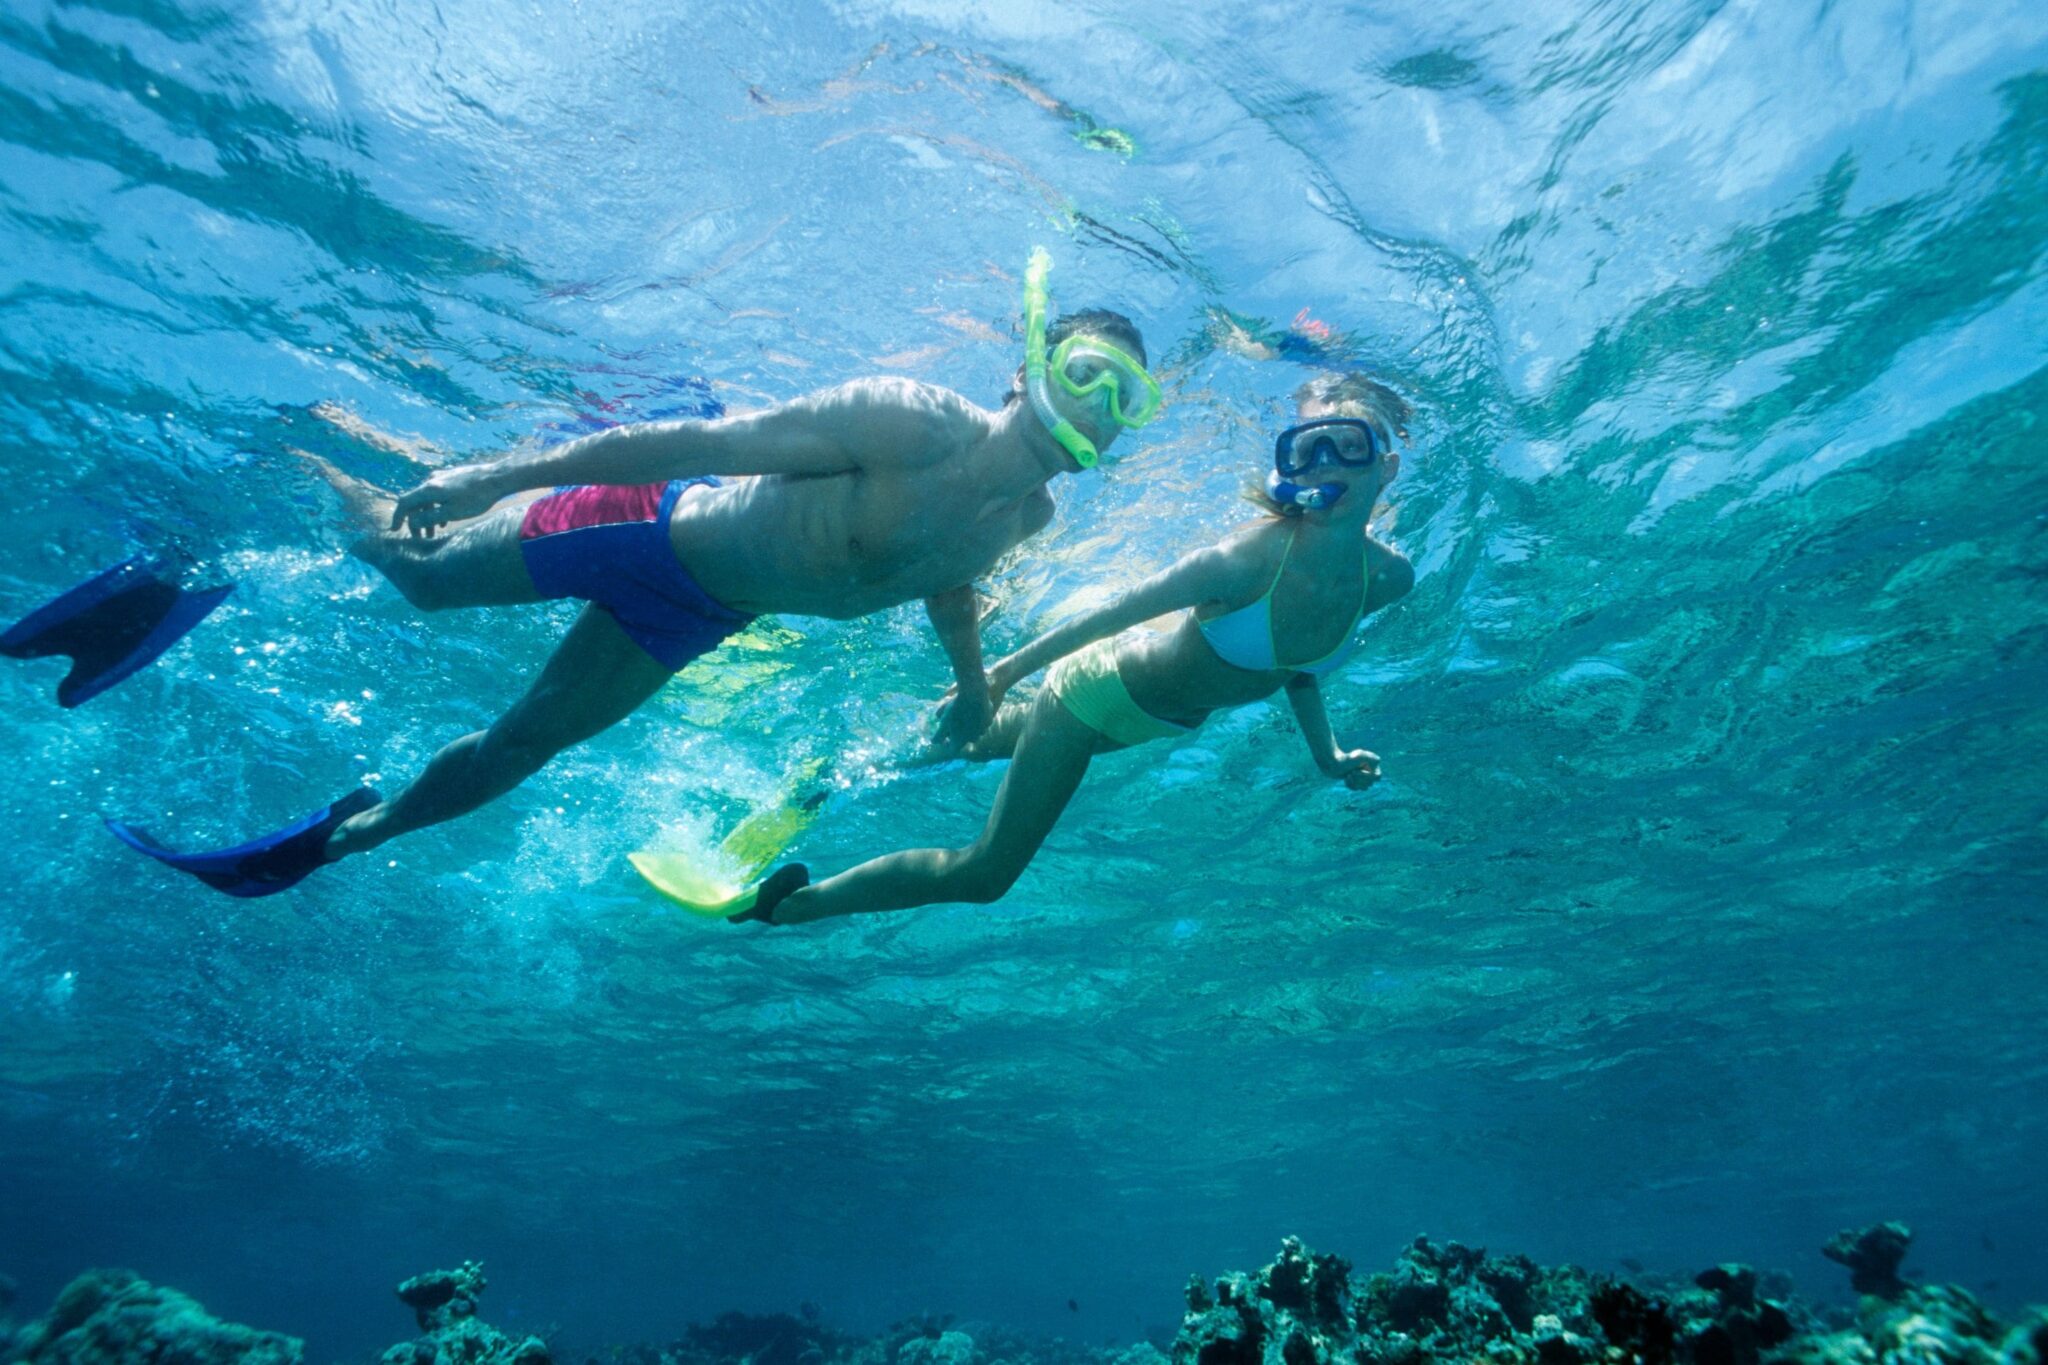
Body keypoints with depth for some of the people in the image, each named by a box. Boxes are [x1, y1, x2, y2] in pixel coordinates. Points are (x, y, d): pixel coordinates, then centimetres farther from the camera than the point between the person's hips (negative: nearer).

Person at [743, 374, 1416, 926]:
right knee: (983, 873, 0)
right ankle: (781, 904, 16)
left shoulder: (1389, 577, -14)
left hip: (1168, 719, 7)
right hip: (1099, 692, -6)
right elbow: (1114, 612, -25)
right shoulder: (1250, 559, -36)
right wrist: (998, 674, -17)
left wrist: (1326, 753, 8)